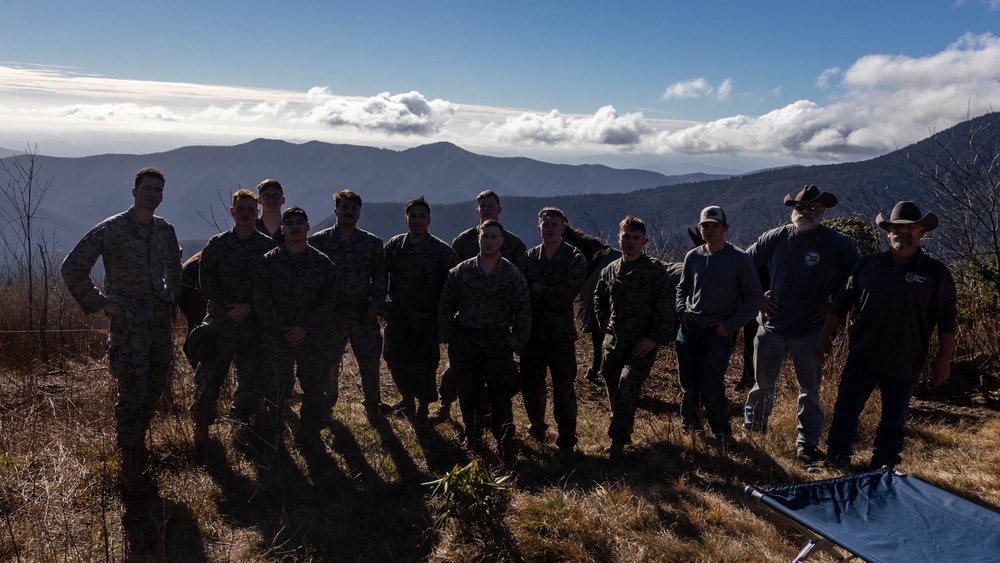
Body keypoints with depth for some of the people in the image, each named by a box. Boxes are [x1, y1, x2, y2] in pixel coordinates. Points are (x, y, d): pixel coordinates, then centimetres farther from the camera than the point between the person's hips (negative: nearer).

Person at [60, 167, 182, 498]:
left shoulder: (165, 230, 7)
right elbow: (72, 268, -14)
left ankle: (137, 443, 35)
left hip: (161, 321, 6)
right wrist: (99, 303, -12)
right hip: (128, 325, -6)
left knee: (154, 390, 14)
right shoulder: (111, 229, -12)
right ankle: (131, 473, 5)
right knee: (131, 396, -5)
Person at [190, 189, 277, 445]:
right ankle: (201, 426, 13)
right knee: (208, 376, -3)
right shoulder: (217, 244, 4)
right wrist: (229, 307, -10)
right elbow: (206, 281, 0)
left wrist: (249, 307, -12)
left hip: (254, 325, 0)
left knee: (250, 378, 8)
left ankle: (241, 422, 26)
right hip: (220, 324, 0)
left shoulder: (269, 246, 2)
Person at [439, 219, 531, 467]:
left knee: (500, 395, -2)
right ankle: (473, 436, 27)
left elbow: (524, 312, 3)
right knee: (468, 392, 9)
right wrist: (447, 336, 2)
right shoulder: (461, 271, 2)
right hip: (465, 341, 2)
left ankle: (503, 444, 8)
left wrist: (516, 342, -1)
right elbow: (445, 305, 8)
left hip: (498, 342, -1)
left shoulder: (513, 275, -1)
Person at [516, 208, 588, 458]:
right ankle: (537, 429, 37)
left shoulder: (574, 258, -4)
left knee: (564, 390, 1)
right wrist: (551, 294, -13)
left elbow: (567, 294, -16)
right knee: (530, 385, 13)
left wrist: (539, 289, -10)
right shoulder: (528, 258, 6)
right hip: (532, 332, 3)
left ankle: (566, 442, 15)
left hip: (561, 334, -3)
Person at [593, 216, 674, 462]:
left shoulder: (655, 269, -8)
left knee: (628, 386, -18)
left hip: (642, 344, -5)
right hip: (614, 341, 5)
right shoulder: (610, 270, 8)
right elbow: (598, 299, 24)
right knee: (613, 388, 12)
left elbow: (665, 308, -10)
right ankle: (623, 430, 35)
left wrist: (656, 338, -15)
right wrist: (605, 320, 10)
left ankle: (618, 441, -4)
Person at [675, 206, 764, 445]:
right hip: (689, 330, 4)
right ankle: (689, 426, 33)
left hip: (718, 334, -4)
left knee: (712, 390, -9)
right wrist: (682, 311, 4)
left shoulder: (740, 259, -7)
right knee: (688, 386, 11)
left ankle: (722, 433, 16)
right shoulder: (692, 257, 5)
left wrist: (730, 325, -9)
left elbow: (755, 297, -3)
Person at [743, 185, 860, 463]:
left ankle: (807, 443, 21)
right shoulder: (775, 238, 0)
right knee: (762, 384, 14)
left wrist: (834, 307, -4)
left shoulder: (838, 243, -6)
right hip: (771, 326, 2)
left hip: (810, 331, -2)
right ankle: (752, 429, 31)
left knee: (809, 391, 8)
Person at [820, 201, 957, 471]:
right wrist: (826, 335, 5)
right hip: (861, 357, 2)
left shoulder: (935, 272, -1)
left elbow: (947, 319, 0)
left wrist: (944, 358, -4)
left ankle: (882, 467, 23)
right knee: (845, 411, 3)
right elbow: (842, 302, 9)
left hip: (905, 365, -1)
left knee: (893, 420, 10)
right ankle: (836, 461, 16)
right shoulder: (868, 264, 5)